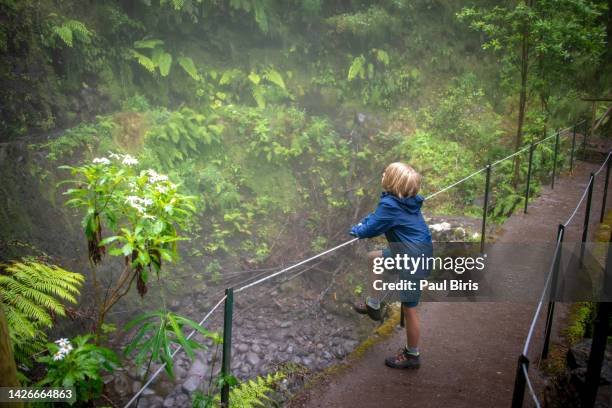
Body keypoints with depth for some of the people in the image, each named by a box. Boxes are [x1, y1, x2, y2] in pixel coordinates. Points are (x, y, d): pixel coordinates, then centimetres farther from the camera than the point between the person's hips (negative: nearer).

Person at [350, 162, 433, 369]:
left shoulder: (390, 205, -23)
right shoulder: (407, 200, 3)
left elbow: (370, 229, -12)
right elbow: (379, 217, 18)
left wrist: (355, 230, 7)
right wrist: (363, 223, 7)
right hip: (406, 252, 10)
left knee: (409, 308, 3)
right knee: (374, 257, 23)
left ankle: (412, 356, 19)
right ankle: (373, 305, 31)